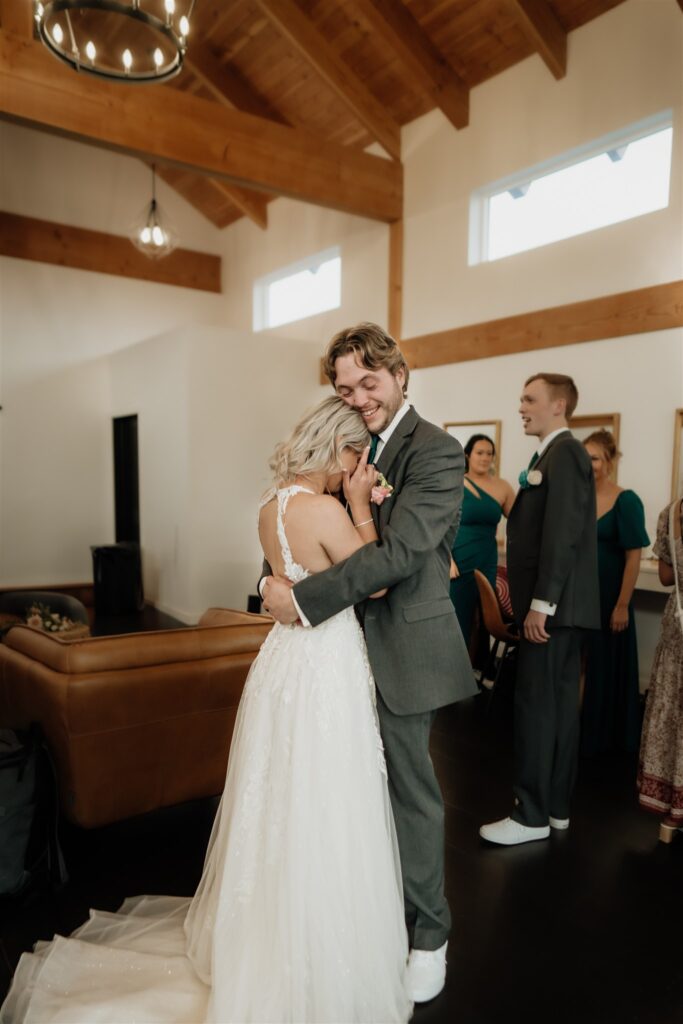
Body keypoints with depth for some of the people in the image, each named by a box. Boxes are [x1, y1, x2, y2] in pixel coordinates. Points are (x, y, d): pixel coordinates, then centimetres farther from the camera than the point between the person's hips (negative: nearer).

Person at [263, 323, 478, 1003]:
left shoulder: (435, 451, -14)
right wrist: (276, 581, -7)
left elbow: (399, 551, -24)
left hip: (405, 645, -6)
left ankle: (428, 935, 29)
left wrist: (304, 599, -25)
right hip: (352, 641, 7)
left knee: (411, 790, 8)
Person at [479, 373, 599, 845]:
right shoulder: (556, 454, 17)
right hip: (560, 605, 10)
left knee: (535, 706, -2)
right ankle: (556, 806, 25)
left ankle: (531, 816, 9)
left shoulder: (564, 453, -12)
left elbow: (563, 535, -21)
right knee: (560, 705, 14)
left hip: (553, 606, -10)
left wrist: (540, 603, -21)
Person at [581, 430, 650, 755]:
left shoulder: (626, 501, -9)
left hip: (607, 597, -5)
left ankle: (601, 735, 25)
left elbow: (633, 557, -12)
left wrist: (622, 605, -15)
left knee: (604, 666, 8)